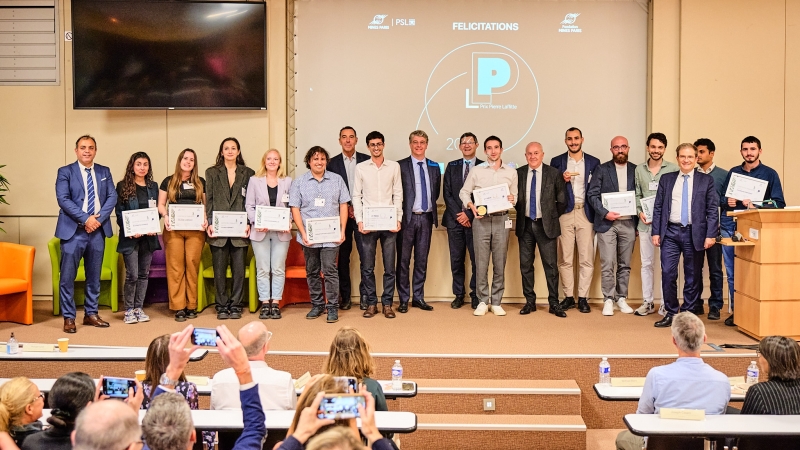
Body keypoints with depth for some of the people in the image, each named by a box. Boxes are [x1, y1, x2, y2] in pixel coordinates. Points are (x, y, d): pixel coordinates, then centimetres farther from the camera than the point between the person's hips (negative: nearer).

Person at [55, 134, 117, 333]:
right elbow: (63, 199, -10)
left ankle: (91, 314, 21)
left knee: (94, 276, 10)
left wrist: (99, 218, -11)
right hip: (73, 230, -3)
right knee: (67, 276, -2)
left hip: (98, 230, 3)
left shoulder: (105, 172, 11)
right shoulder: (65, 172, 1)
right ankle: (69, 317, 7)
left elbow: (112, 197, 3)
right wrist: (86, 219, -17)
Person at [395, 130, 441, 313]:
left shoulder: (434, 167, 11)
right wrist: (399, 214, -5)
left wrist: (431, 209, 8)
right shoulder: (400, 166, -1)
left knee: (422, 260, 9)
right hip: (407, 217, -4)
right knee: (404, 260, 1)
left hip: (426, 218, 4)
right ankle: (404, 299, 8)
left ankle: (418, 297, 17)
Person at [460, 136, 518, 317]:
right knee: (481, 263, 0)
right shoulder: (477, 171, 5)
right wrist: (471, 206, -9)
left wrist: (512, 199, -9)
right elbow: (464, 192, 8)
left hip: (502, 220, 1)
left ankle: (496, 302, 12)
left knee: (500, 263, 3)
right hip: (481, 220, -1)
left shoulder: (511, 172, 8)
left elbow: (515, 195, 14)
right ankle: (483, 301, 10)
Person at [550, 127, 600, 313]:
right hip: (565, 214, 0)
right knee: (565, 259, 2)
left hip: (586, 213, 0)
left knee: (586, 259, -1)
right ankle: (568, 297, 11)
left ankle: (583, 298, 6)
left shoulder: (593, 162, 8)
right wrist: (562, 180, -13)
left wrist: (598, 214, -4)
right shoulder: (557, 162, 8)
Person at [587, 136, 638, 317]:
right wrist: (604, 213, -13)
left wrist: (638, 217, -2)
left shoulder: (635, 170, 9)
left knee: (625, 265, 7)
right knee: (607, 265, -3)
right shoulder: (601, 169, 2)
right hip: (607, 223, -2)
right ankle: (608, 300, 5)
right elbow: (592, 194, -2)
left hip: (628, 223, 2)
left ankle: (621, 298, 17)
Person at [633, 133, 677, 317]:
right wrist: (640, 212, -4)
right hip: (645, 223, 3)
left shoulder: (673, 169, -2)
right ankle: (647, 302, 17)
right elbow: (637, 195, 12)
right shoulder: (639, 169, 9)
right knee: (646, 263, 9)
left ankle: (665, 304, 7)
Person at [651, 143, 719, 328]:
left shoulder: (706, 180, 4)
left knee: (693, 276, 4)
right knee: (668, 273, -3)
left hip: (695, 234, -1)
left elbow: (713, 210, 1)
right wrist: (656, 232, 2)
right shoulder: (666, 179, 9)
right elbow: (658, 207, 9)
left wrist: (710, 235, -7)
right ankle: (671, 313, 8)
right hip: (671, 232, 1)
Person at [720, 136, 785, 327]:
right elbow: (721, 197, 20)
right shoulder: (733, 172, 15)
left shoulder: (769, 174, 4)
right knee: (732, 272, 5)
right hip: (729, 227, 3)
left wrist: (755, 205, -16)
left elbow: (779, 203, -2)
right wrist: (727, 202, -3)